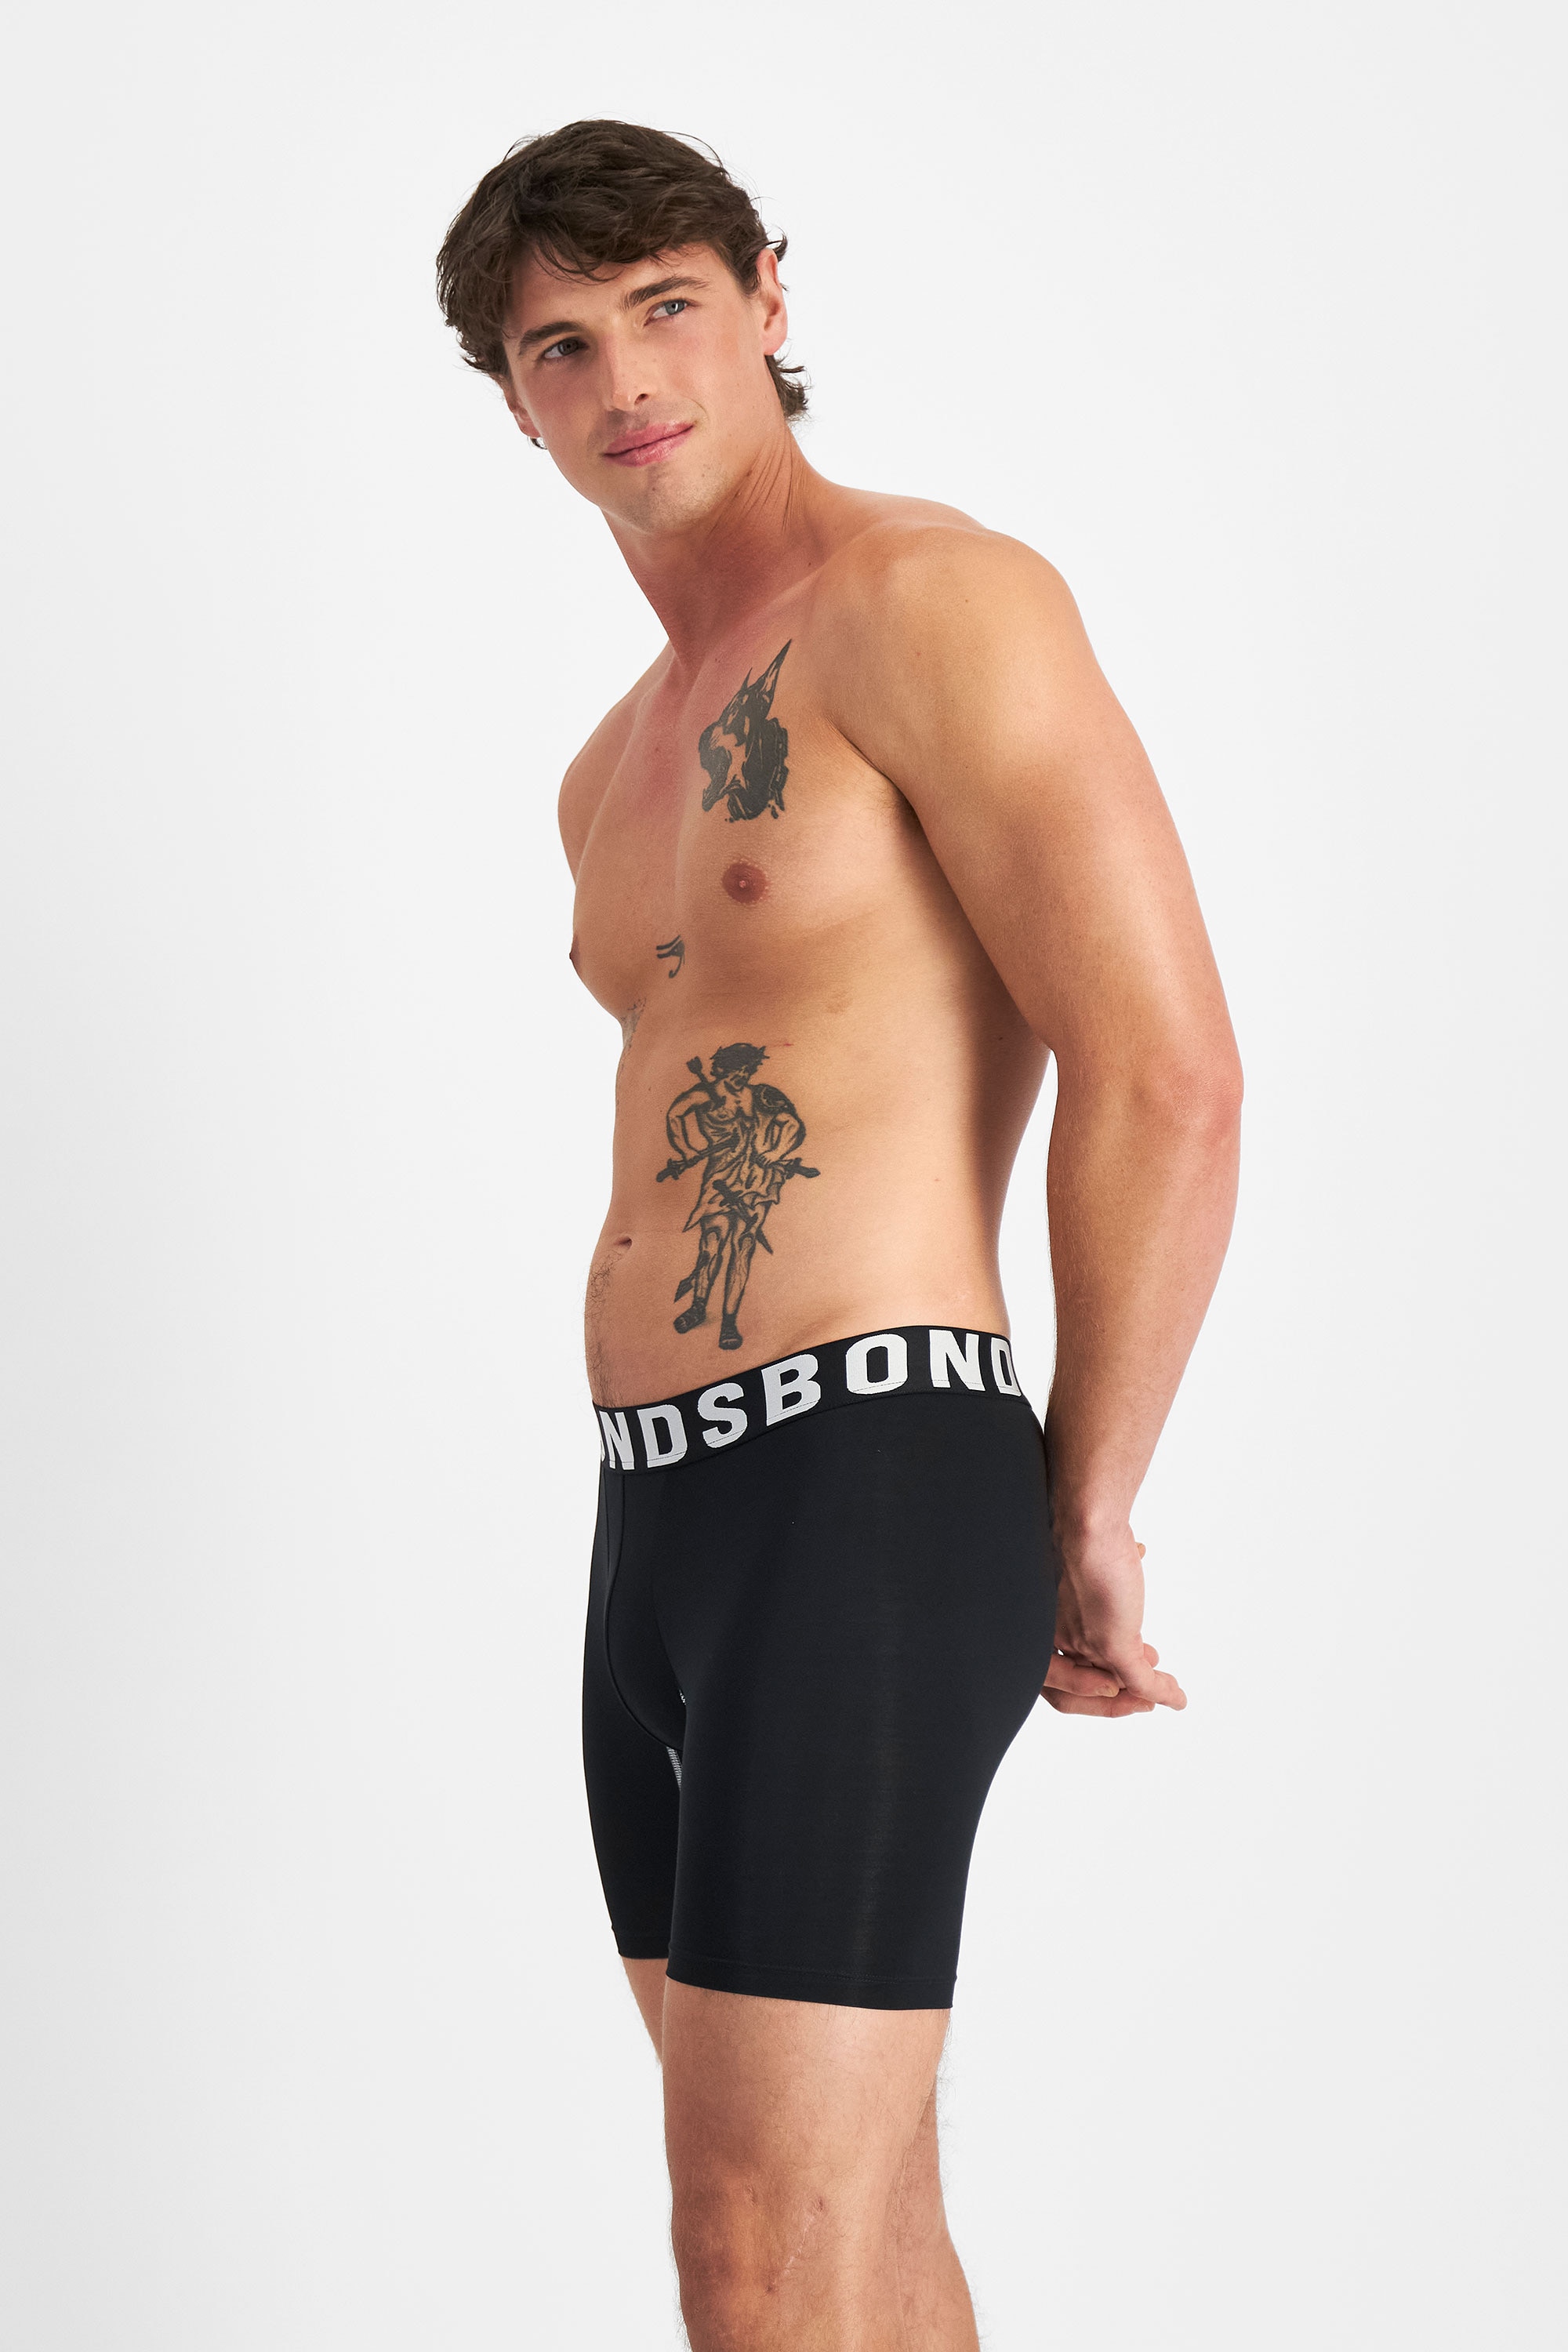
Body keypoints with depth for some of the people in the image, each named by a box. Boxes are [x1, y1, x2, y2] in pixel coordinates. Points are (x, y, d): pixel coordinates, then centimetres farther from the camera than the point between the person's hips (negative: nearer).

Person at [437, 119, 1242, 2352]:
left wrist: (1084, 1525, -7)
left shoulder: (933, 600, -8)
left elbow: (1167, 1082, -14)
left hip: (862, 1501, -9)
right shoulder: (612, 778, 20)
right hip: (658, 1515, 9)